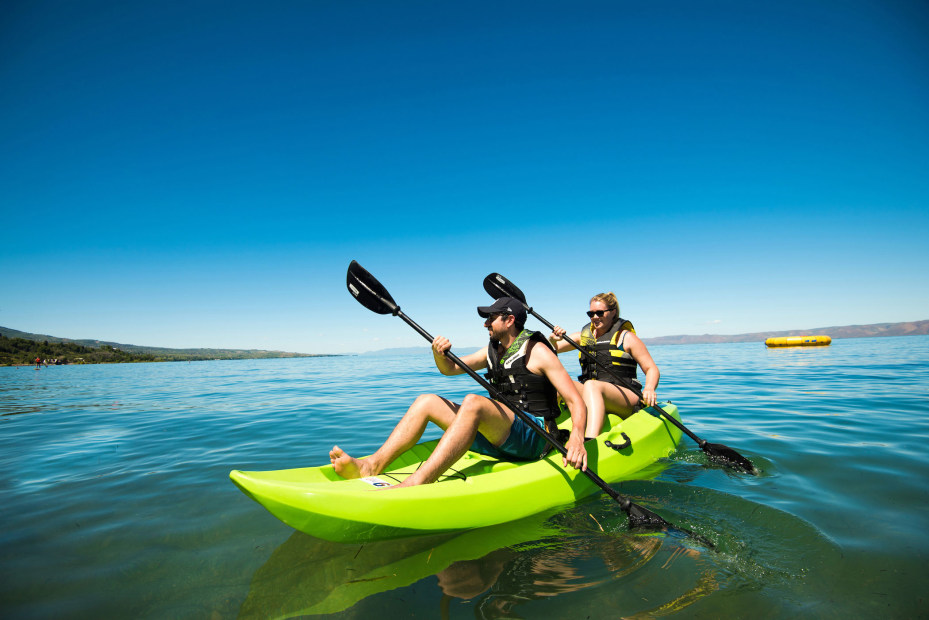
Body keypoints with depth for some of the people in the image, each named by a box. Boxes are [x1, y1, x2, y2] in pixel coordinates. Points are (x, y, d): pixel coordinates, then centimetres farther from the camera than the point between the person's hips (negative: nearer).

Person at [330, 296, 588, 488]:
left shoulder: (537, 351, -6)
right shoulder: (493, 351, 16)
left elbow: (575, 401, -13)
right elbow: (450, 369, 17)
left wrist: (577, 437, -33)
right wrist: (440, 355, -7)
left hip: (533, 437, -7)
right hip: (496, 437, 8)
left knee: (473, 403, -36)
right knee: (426, 401, -3)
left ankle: (414, 485, -48)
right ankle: (372, 465, -19)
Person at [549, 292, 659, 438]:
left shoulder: (626, 337, 3)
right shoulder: (584, 335, 17)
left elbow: (652, 369, 0)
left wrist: (649, 389, -21)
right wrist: (553, 339, -8)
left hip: (625, 397, -4)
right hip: (589, 394, 5)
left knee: (591, 385, -36)